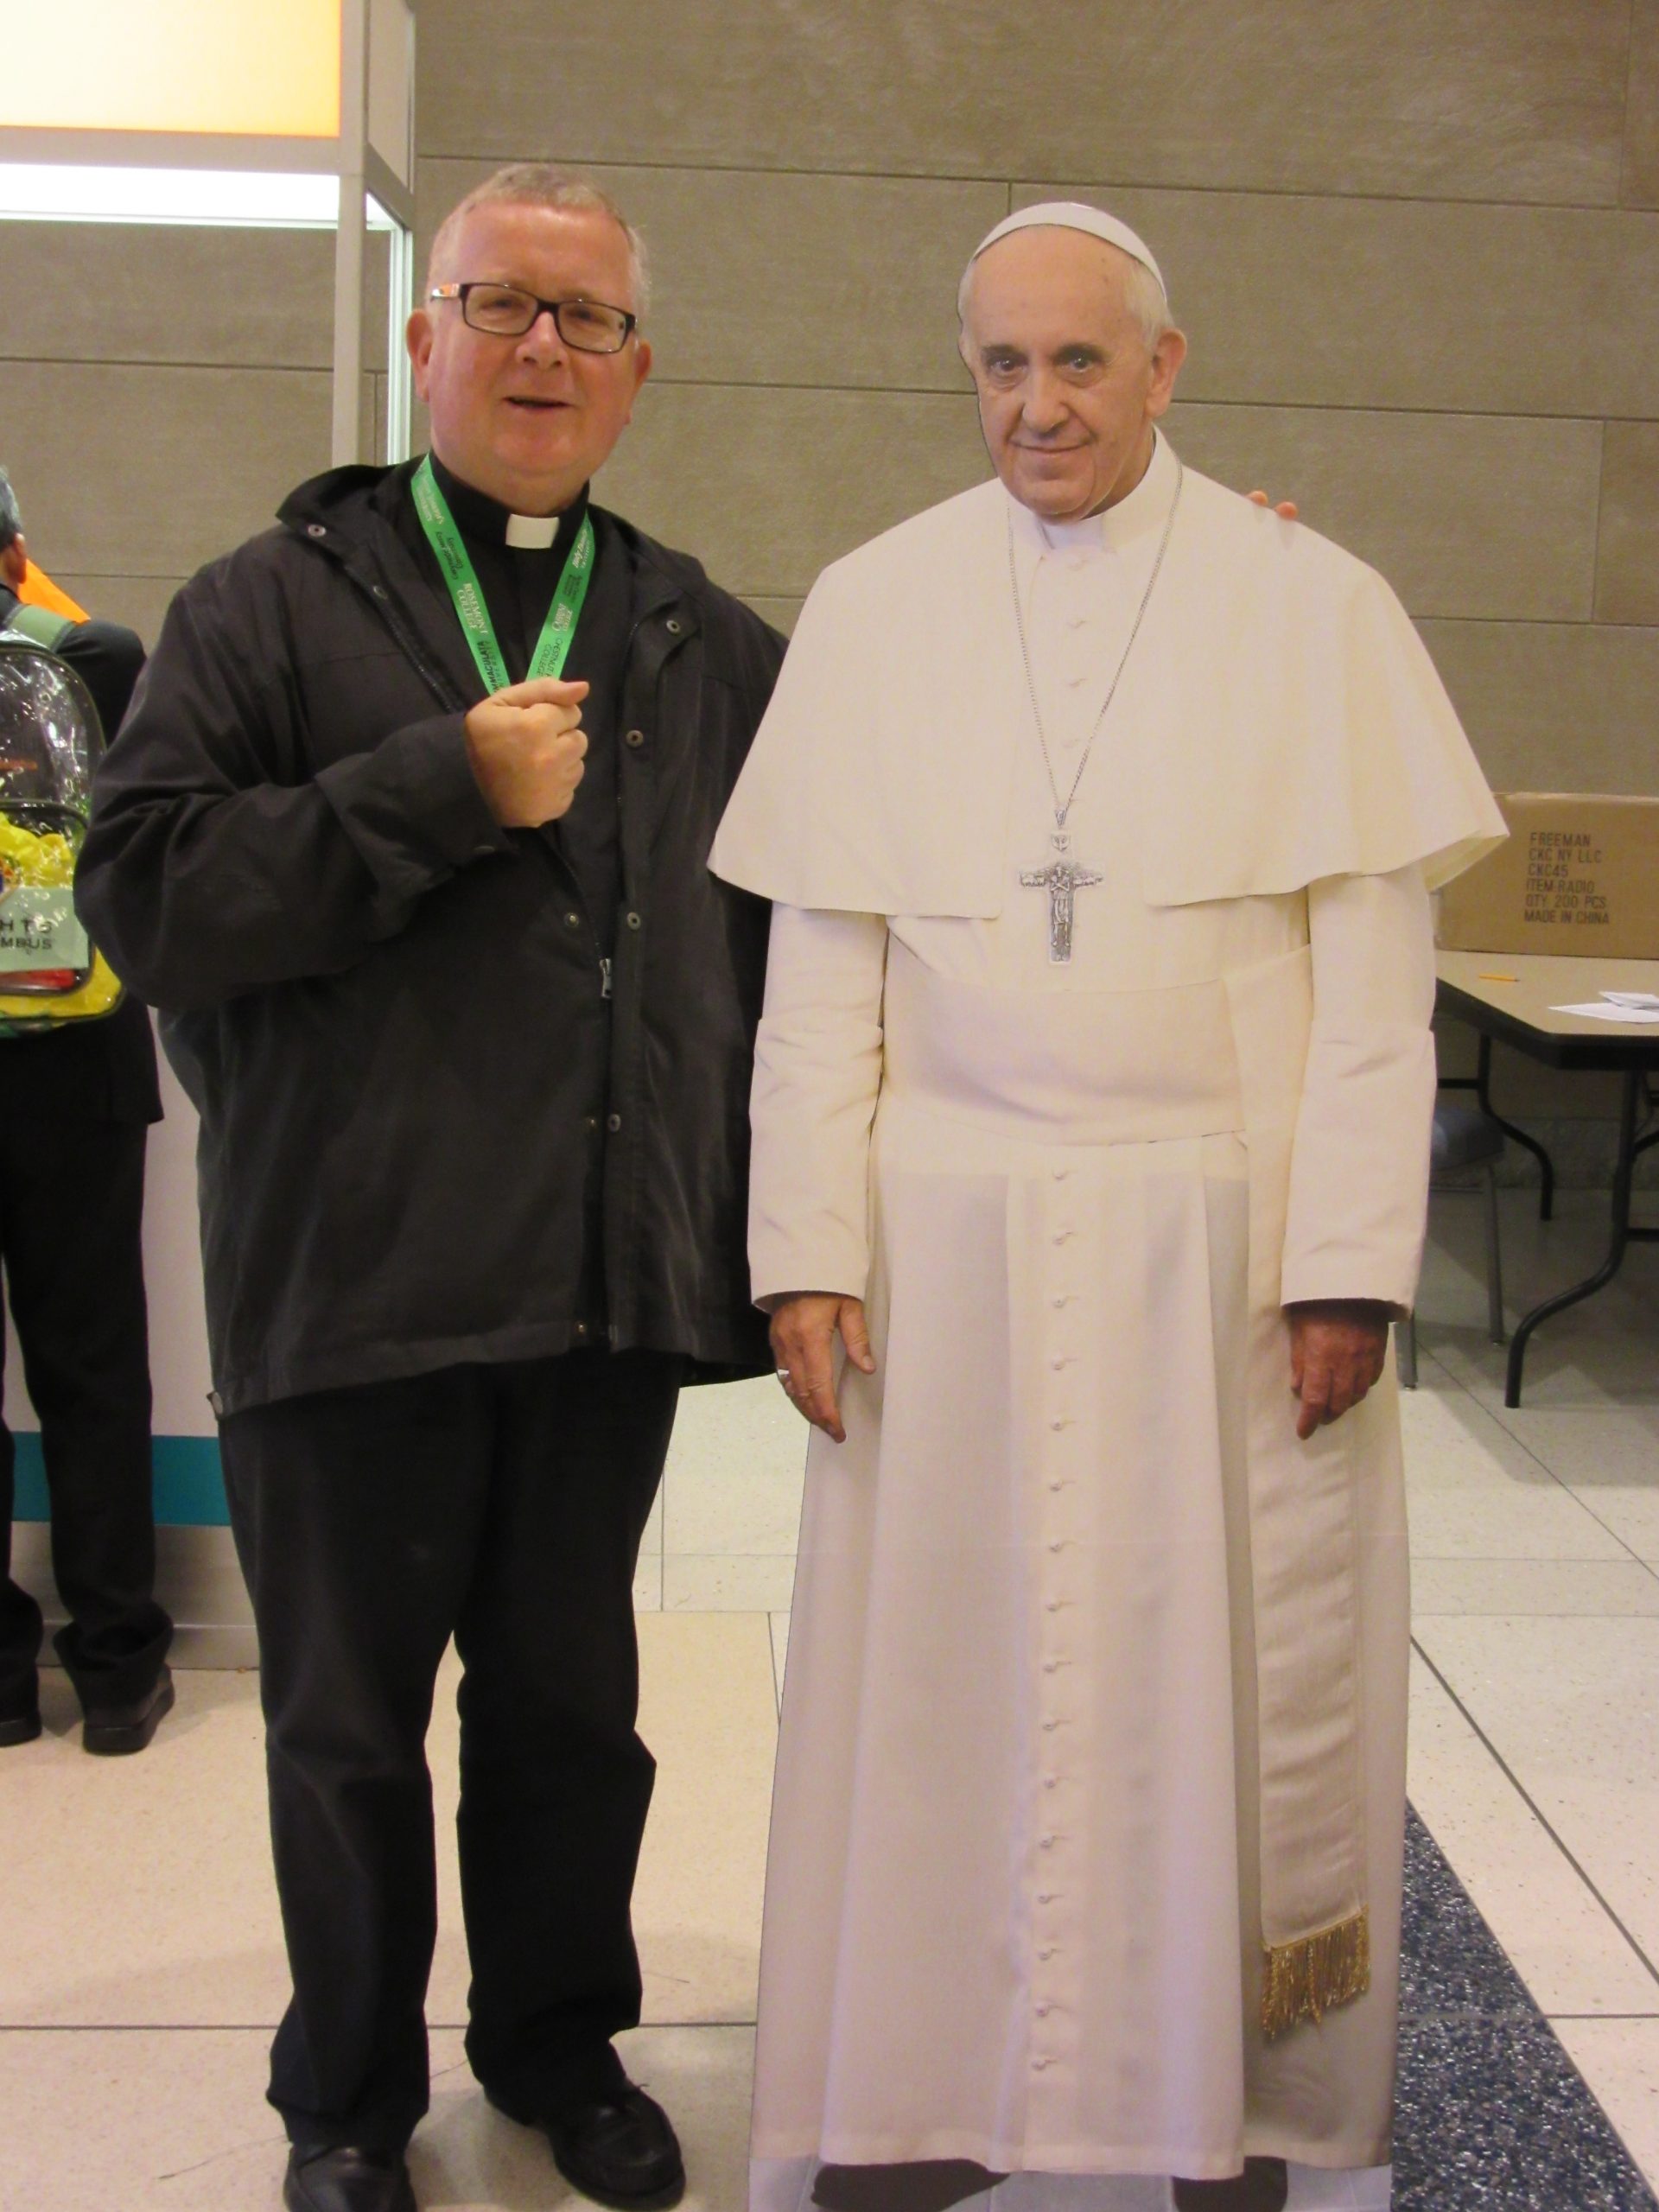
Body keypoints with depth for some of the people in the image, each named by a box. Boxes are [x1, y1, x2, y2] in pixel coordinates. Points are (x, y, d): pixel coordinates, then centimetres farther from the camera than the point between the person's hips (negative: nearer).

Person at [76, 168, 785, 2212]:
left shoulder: (708, 648, 12)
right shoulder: (273, 607, 1)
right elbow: (143, 889, -11)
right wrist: (444, 788, -15)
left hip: (612, 1271, 3)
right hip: (351, 1270, -2)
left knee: (571, 1698, 16)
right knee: (349, 1714, 11)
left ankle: (560, 2042, 36)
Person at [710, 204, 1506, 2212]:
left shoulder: (1314, 610, 2)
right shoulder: (871, 607, 6)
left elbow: (1373, 979, -2)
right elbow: (817, 969, 4)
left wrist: (1349, 1266, -8)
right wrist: (810, 1252, -2)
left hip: (1226, 1246, -1)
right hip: (948, 1252, 1)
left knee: (1233, 1683, 5)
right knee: (937, 1679, 6)